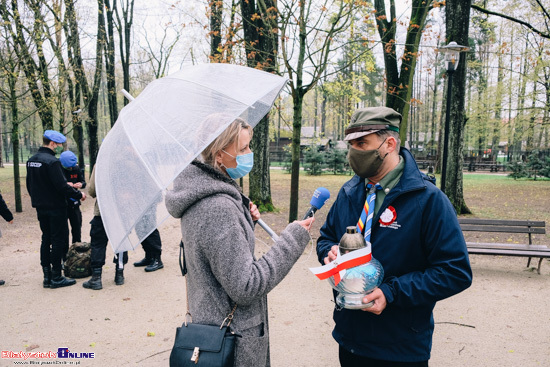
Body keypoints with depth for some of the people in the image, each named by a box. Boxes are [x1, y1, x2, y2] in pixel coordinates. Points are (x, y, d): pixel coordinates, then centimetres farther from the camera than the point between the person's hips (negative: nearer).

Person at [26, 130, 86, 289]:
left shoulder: (31, 160, 10)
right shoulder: (52, 161, -19)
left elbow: (29, 185, 17)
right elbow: (62, 186, -22)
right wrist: (79, 195, -10)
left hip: (40, 208, 9)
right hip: (55, 207, -9)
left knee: (46, 239, 14)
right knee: (59, 240, -1)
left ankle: (47, 276, 20)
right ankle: (56, 277, 4)